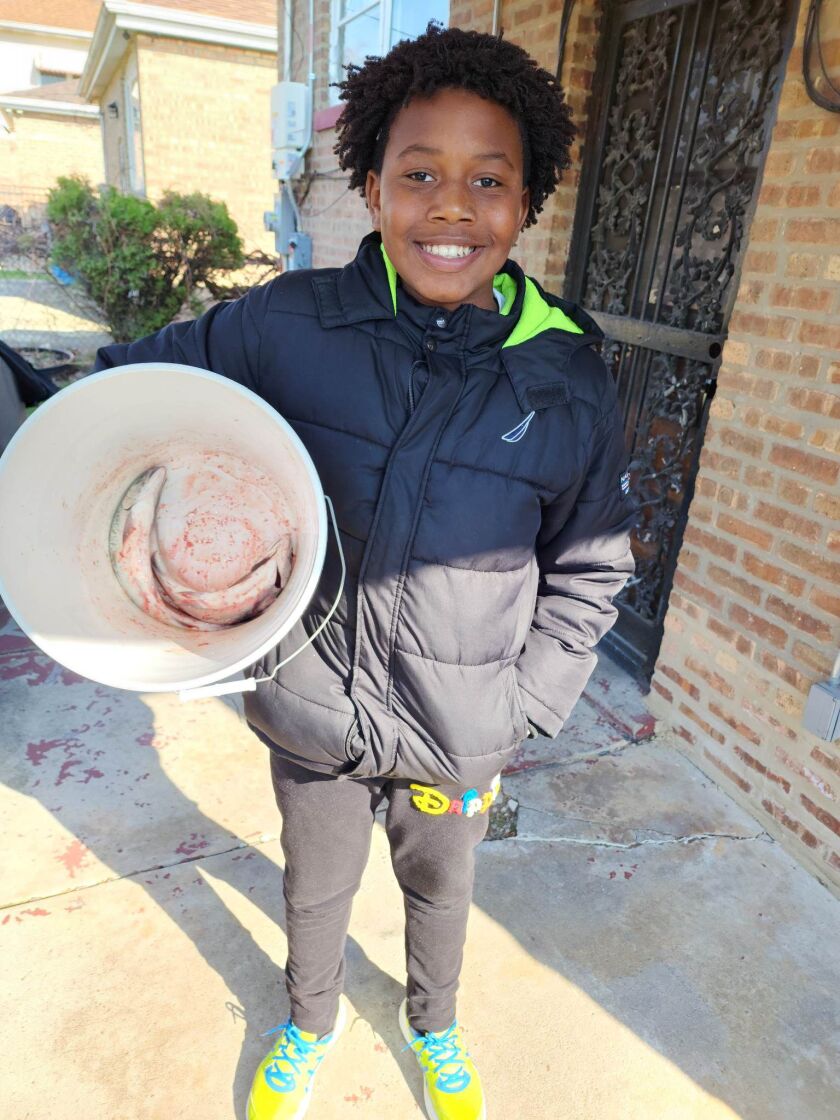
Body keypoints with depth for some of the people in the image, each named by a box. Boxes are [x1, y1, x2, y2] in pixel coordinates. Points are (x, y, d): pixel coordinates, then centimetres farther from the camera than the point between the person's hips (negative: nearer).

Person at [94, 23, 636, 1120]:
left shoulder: (569, 381, -13)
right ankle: (311, 1020, 62)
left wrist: (521, 709, -6)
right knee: (315, 889, 26)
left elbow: (589, 572, -3)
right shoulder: (285, 326, -15)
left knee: (440, 890, 28)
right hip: (314, 710, 0)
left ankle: (435, 1026, 63)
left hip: (458, 732, 1)